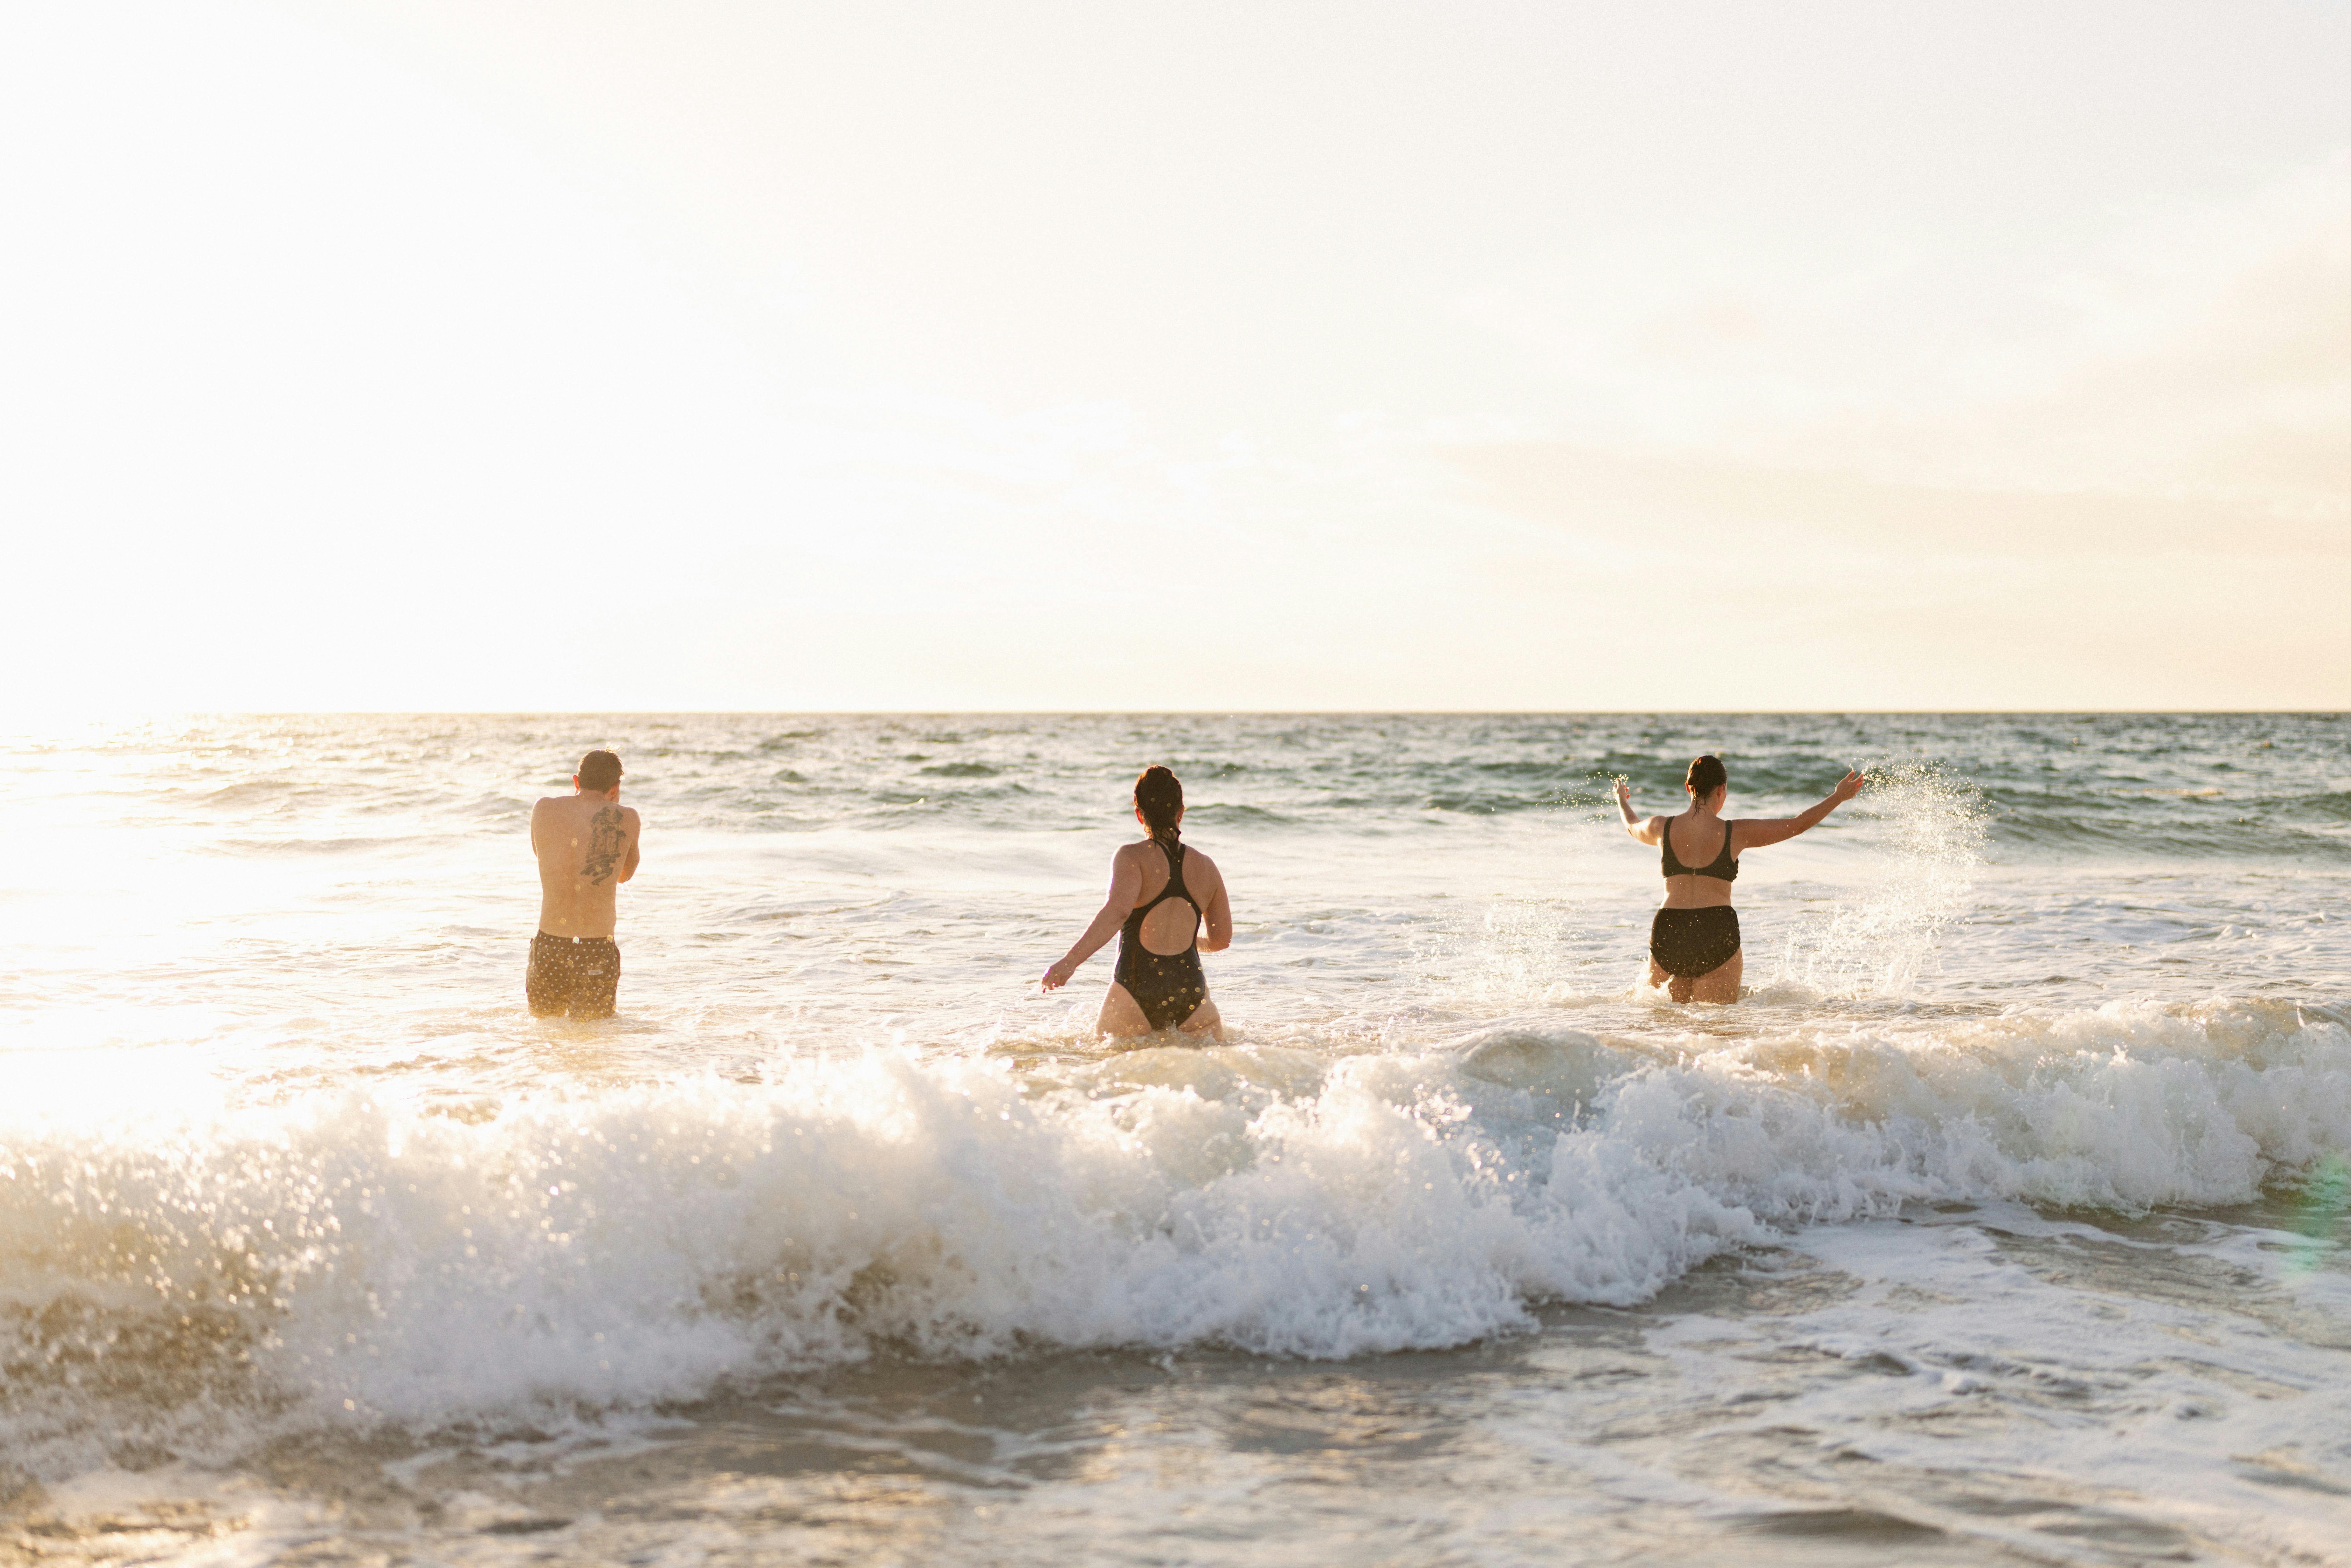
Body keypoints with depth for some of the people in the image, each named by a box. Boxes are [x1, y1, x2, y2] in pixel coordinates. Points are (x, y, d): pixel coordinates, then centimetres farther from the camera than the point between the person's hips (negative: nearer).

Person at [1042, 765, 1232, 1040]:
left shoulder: (1132, 857, -3)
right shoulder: (1205, 866, 11)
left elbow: (1118, 910, -21)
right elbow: (1221, 939, 20)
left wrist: (1070, 961, -25)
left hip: (1136, 991, -3)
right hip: (1192, 992, 3)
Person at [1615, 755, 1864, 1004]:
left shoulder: (1663, 829, 4)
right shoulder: (1736, 833, -1)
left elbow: (1633, 826, 30)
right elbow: (1798, 825, 8)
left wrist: (1622, 801, 52)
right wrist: (1839, 797, 21)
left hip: (1668, 929, 2)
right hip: (1717, 933, -2)